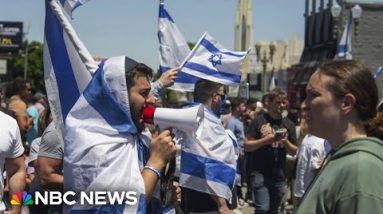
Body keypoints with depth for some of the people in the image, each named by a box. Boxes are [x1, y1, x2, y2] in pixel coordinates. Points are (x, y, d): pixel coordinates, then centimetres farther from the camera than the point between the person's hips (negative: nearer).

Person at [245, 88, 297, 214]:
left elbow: (294, 152, 10)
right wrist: (265, 140, -17)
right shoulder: (259, 121, -2)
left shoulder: (289, 124, 9)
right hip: (260, 174, -4)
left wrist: (286, 142, -10)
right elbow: (247, 146, -4)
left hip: (279, 175, 4)